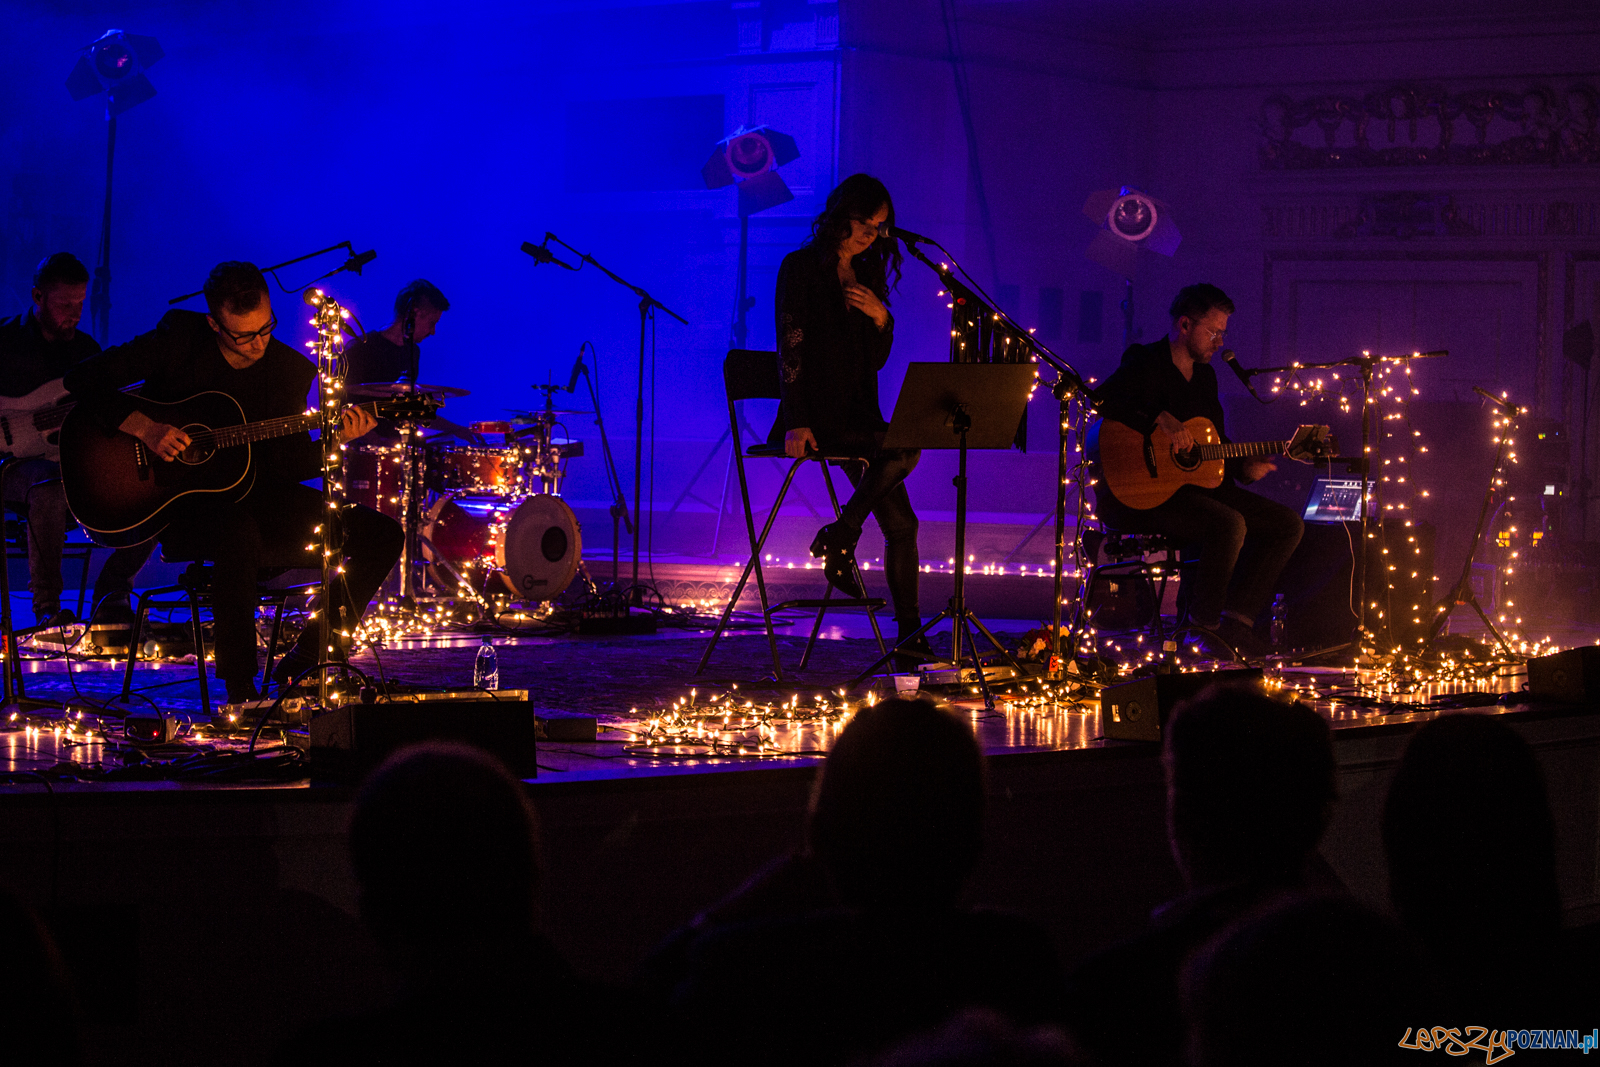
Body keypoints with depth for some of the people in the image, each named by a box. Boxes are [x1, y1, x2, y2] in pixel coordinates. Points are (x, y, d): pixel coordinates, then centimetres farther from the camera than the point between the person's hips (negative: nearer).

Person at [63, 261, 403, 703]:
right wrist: (145, 428, -23)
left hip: (252, 497, 5)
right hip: (176, 499, -5)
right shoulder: (179, 338, -9)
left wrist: (336, 440, -17)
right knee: (239, 531, -41)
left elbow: (288, 465, 1)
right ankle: (239, 689, -27)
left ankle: (305, 661, -1)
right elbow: (85, 377, -11)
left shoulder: (292, 371, 1)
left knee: (381, 535, -9)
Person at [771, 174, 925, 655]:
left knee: (900, 523, -5)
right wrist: (796, 422, -21)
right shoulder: (801, 267, -4)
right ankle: (841, 539, -16)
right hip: (816, 417, -7)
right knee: (905, 450, -29)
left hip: (857, 416, 7)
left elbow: (877, 360, 15)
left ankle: (909, 633, -2)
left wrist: (881, 318, -7)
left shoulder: (866, 275, 16)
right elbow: (791, 346, -12)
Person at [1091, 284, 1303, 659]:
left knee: (1287, 524, -2)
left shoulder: (1205, 375, 18)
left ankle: (1237, 619, -7)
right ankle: (1205, 623, -14)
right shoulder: (1145, 363, -8)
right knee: (1230, 523, -33)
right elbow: (1099, 399, -26)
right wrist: (1161, 418, -31)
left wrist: (1243, 468, 3)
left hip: (1195, 484, 9)